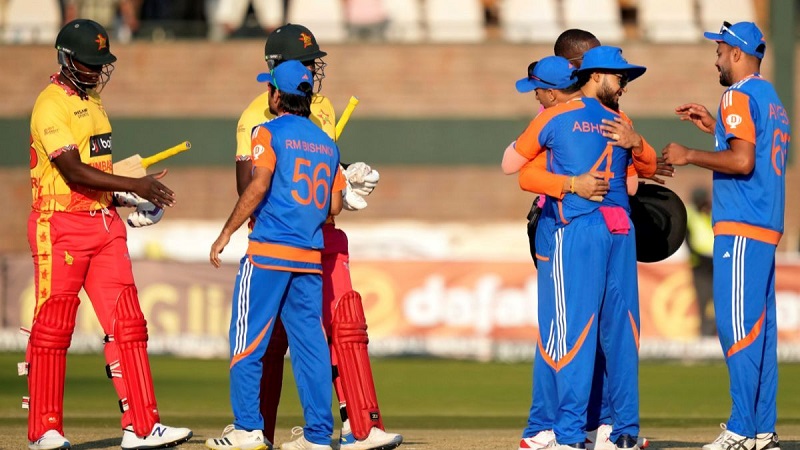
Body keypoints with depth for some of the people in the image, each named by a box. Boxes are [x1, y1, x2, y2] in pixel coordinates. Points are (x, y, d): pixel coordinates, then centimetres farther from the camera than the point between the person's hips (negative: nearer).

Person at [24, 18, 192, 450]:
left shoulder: (91, 98, 16)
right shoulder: (51, 105, -13)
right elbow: (73, 171, -22)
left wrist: (130, 200, 10)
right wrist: (135, 185, -26)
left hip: (105, 224, 8)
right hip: (61, 225, -8)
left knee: (127, 325, 1)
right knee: (53, 329, 0)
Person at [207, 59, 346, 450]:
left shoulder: (270, 132, -3)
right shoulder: (327, 143, 14)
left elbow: (259, 185, -15)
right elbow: (335, 205, 13)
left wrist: (226, 233, -11)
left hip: (268, 252, -6)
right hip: (311, 256, 6)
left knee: (248, 338, -1)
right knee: (309, 340, 6)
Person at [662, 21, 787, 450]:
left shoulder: (739, 95, -9)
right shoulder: (772, 98, 20)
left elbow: (742, 161, -20)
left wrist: (689, 155, -10)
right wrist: (715, 128, 27)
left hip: (740, 229, -10)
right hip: (766, 227, 10)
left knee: (737, 324, -11)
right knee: (759, 326, 9)